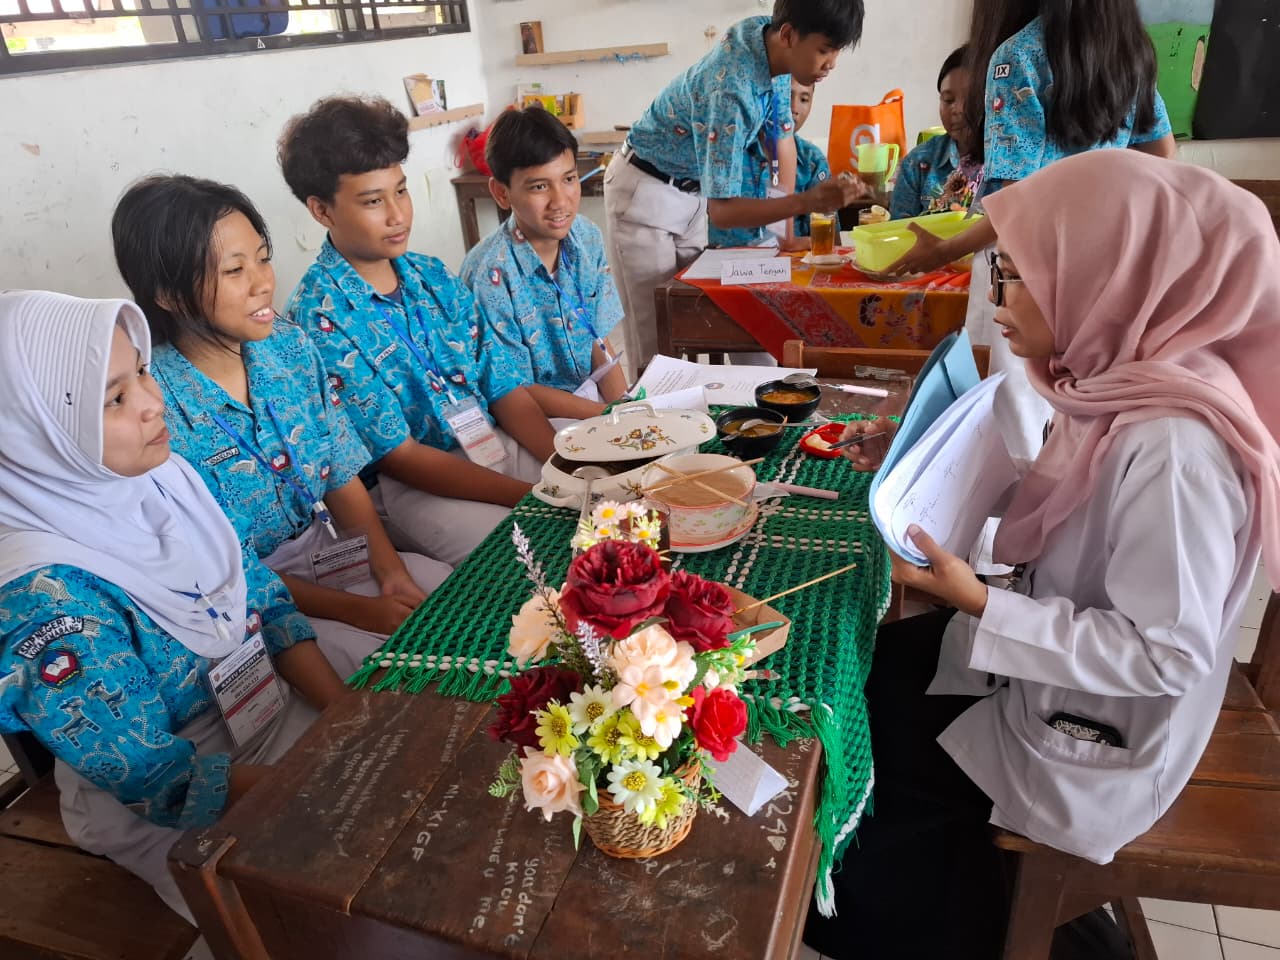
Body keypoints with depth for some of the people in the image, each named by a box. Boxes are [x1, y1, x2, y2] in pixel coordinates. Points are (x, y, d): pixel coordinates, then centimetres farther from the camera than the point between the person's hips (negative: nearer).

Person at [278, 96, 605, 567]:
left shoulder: (434, 276, 8)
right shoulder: (319, 317, -11)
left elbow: (507, 391, 4)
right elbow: (399, 456, -15)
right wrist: (540, 496, -22)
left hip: (499, 446, 6)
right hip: (415, 486, -6)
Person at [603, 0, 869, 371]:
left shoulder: (769, 40, -8)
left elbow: (781, 135, -2)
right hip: (646, 191, -8)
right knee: (655, 339, -7)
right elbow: (721, 211, -34)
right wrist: (808, 201, -45)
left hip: (693, 189, 8)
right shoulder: (731, 93, -33)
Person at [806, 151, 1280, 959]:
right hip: (1043, 667, 8)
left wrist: (980, 605, -31)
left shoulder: (1172, 444, -34)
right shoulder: (1119, 382, -7)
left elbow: (1166, 655, -28)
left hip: (1086, 739, -7)